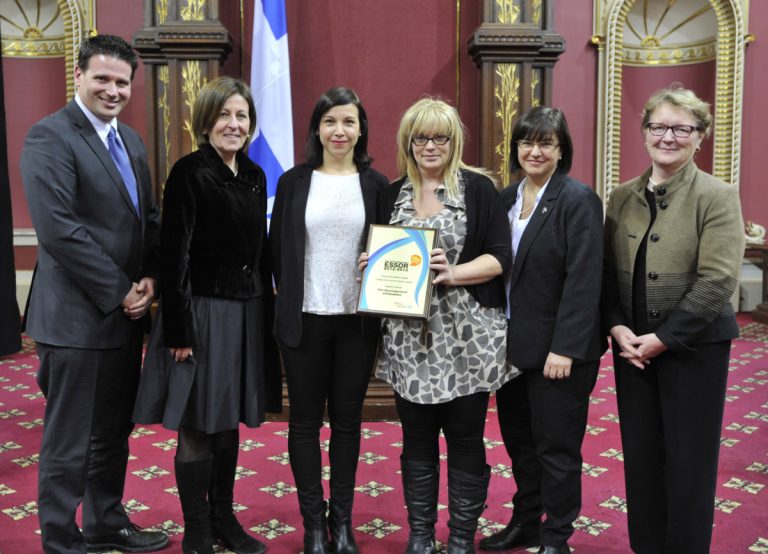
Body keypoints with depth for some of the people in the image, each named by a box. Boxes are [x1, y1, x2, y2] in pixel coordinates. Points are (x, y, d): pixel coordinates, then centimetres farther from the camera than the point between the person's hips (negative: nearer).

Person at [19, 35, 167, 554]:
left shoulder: (131, 140, 13)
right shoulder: (50, 136, -11)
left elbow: (150, 216, 15)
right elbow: (58, 228, -20)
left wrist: (149, 278, -2)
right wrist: (119, 292, -17)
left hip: (127, 314, 8)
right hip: (77, 317, -8)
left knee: (114, 433, 19)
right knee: (70, 442, 4)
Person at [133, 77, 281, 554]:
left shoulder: (254, 175, 9)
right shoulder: (189, 173, -9)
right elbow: (175, 256, -13)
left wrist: (266, 312, 12)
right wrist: (180, 329, -16)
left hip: (247, 313, 6)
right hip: (203, 313, -6)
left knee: (229, 422, 16)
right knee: (196, 429, 5)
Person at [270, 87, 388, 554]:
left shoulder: (376, 184, 3)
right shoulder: (294, 182, 2)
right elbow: (278, 249, 4)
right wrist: (290, 301, 1)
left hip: (358, 319, 1)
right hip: (305, 318, 0)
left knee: (348, 419, 10)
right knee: (306, 419, 7)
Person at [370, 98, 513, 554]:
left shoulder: (478, 188, 0)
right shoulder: (393, 194, 11)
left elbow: (500, 257, -6)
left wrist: (453, 274, -20)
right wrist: (373, 268, -4)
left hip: (467, 337, -3)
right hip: (409, 337, 4)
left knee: (465, 438, 5)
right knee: (417, 438, 10)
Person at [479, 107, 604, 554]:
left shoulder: (577, 200, -10)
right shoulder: (506, 199, 9)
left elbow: (583, 279, -17)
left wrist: (564, 348, -21)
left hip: (557, 348, -6)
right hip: (512, 345, 7)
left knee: (556, 446, 6)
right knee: (519, 439, 17)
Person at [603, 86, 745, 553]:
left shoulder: (717, 196, -7)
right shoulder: (622, 197, 7)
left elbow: (718, 281, -15)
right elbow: (606, 270, 7)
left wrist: (664, 338, -17)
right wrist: (617, 327, -7)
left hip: (693, 347, -4)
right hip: (633, 346, 4)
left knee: (688, 462, 5)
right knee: (640, 456, 12)